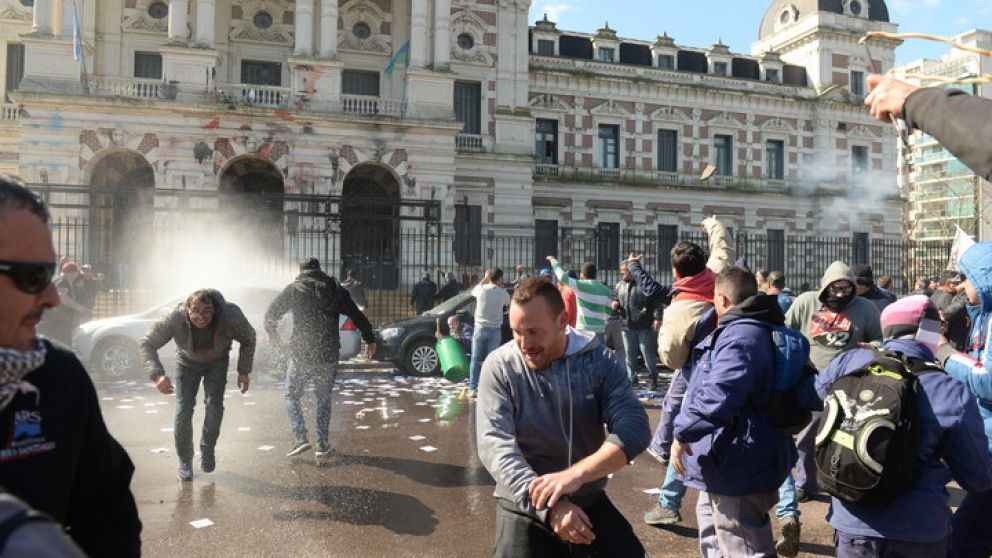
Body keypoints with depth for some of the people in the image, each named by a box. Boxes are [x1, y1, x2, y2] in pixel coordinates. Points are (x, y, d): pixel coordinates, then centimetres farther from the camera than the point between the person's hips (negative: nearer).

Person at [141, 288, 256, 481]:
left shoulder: (231, 316, -34)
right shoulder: (175, 318, -35)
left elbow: (248, 339, -13)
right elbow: (147, 344, -26)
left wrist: (244, 371, -12)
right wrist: (157, 374, -40)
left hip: (217, 362, 0)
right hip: (187, 361, 0)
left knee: (214, 403, -19)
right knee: (183, 409, -10)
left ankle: (208, 449, 7)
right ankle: (184, 460, 10)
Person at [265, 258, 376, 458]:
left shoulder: (294, 289, 2)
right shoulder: (336, 288, 7)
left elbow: (271, 315, 7)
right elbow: (358, 317, 8)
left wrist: (273, 334, 26)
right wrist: (370, 339, 18)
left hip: (301, 355, -2)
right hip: (329, 355, 2)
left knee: (291, 395, 14)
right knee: (323, 399, 16)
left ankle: (300, 438, 0)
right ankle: (323, 444, 15)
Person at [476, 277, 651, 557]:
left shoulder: (597, 359, -6)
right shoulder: (500, 367, -10)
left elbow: (634, 428, -15)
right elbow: (495, 446, -17)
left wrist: (577, 474, -30)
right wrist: (548, 506, -29)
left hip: (591, 504, 2)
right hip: (525, 510, -1)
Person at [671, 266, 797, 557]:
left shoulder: (738, 337, -25)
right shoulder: (762, 331, 11)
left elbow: (718, 397, -37)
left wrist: (683, 432, -24)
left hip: (736, 467, -11)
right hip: (734, 459, 11)